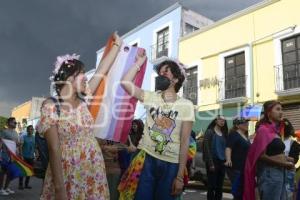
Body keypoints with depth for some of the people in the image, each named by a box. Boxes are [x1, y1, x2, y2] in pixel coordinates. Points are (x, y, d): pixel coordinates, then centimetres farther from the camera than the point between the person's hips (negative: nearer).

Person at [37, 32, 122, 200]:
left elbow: (102, 71, 7)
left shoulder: (83, 101, 4)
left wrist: (117, 44, 12)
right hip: (68, 174, -5)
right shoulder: (51, 107, -11)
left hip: (94, 171, 5)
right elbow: (54, 149, -16)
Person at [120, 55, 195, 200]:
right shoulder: (151, 97, 2)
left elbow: (184, 142, -6)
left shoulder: (186, 105, -5)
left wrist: (180, 176, -7)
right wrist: (139, 61, -6)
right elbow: (125, 83, -9)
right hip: (146, 158, 1)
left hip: (171, 164, -1)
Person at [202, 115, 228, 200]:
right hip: (213, 161, -6)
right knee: (211, 186, -2)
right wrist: (210, 163, -16)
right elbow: (207, 148, -10)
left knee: (219, 187, 10)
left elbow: (225, 148, 14)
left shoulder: (224, 133, 14)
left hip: (222, 162, 6)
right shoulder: (209, 132, -4)